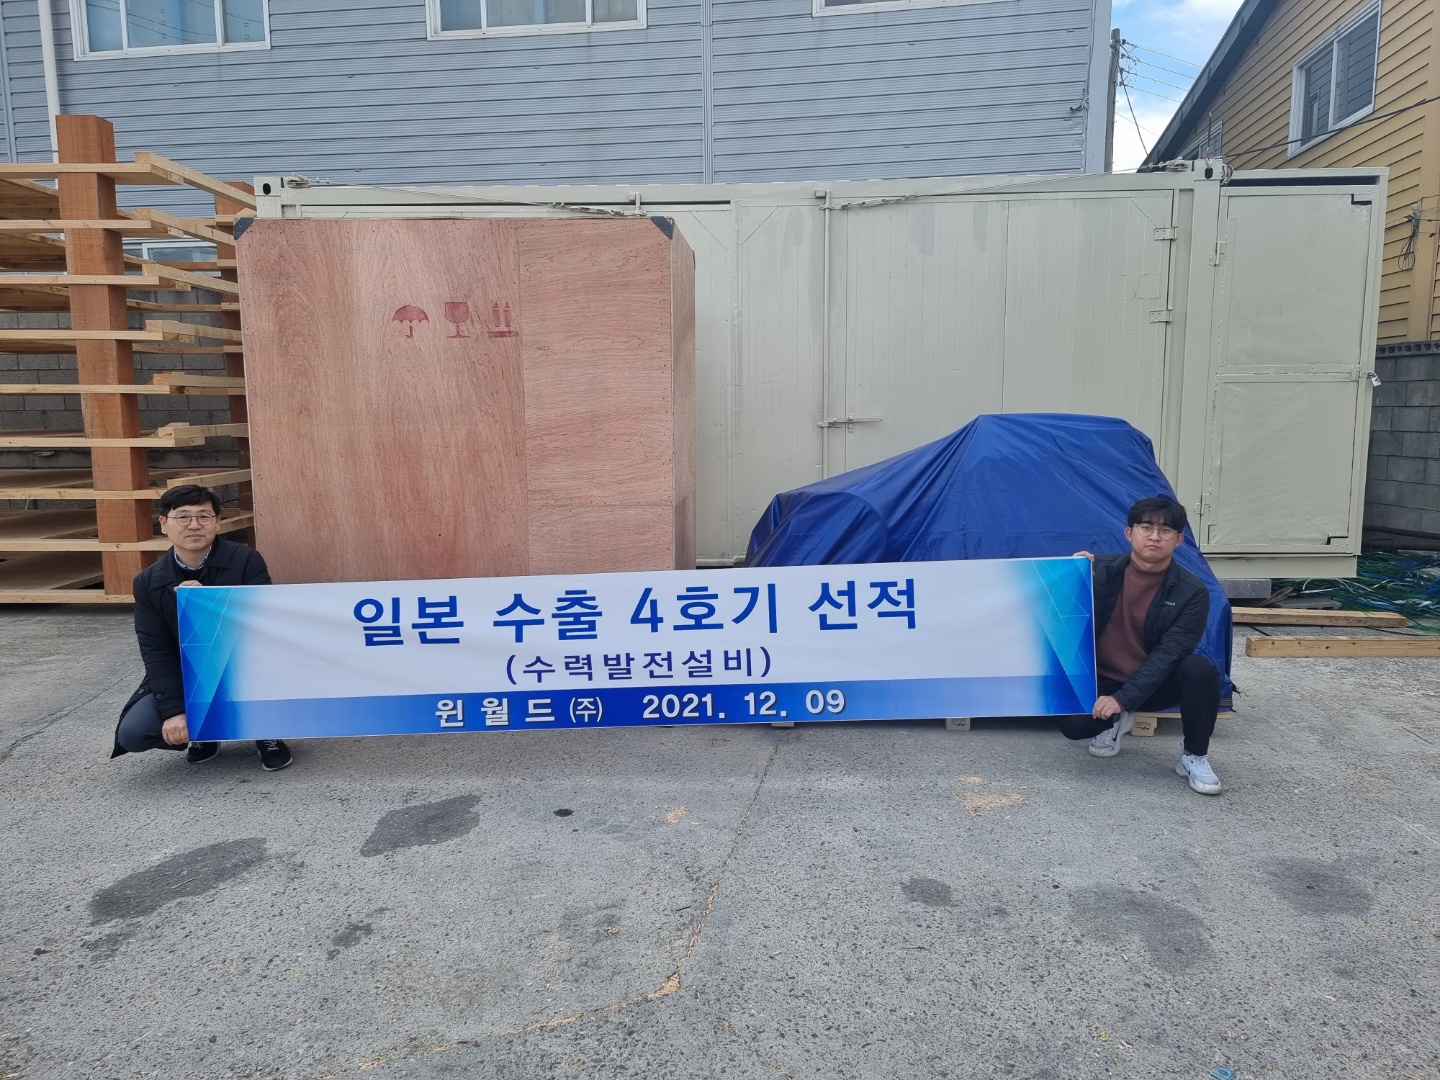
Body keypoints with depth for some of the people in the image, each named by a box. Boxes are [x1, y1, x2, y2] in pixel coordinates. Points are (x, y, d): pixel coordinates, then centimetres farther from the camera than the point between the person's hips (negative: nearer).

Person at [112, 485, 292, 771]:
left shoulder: (246, 560, -12)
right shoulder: (148, 582, -4)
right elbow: (155, 652, -6)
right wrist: (174, 711, -17)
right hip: (184, 679, 3)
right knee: (132, 734, -18)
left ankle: (267, 734, -6)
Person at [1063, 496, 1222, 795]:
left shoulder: (1192, 592, -13)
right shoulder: (1101, 571, -9)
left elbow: (1167, 655, -18)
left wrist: (1123, 698, -26)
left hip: (1153, 684, 0)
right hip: (1101, 681, 0)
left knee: (1200, 669, -31)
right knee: (1073, 724, -27)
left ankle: (1194, 757, -6)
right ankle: (1116, 722, 12)